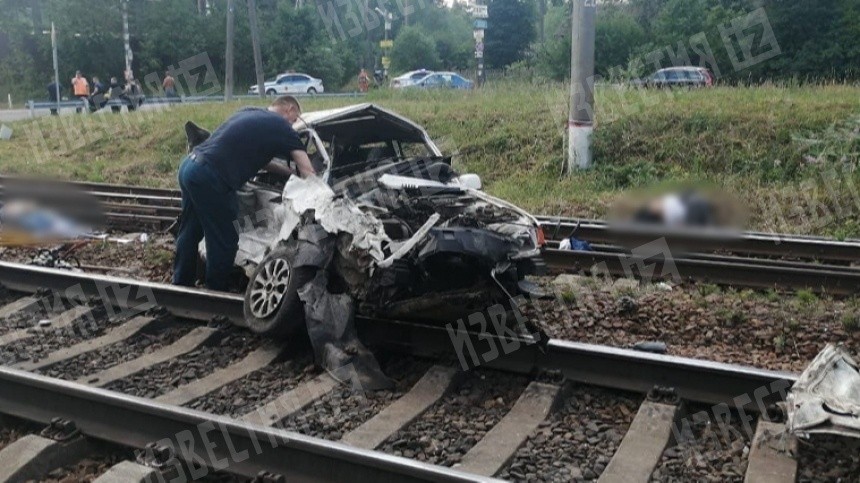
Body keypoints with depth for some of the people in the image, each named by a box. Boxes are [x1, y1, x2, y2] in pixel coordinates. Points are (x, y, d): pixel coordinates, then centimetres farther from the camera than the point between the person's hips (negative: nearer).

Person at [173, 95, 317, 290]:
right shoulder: (282, 127, 1)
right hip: (208, 178, -9)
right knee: (224, 241, 6)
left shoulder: (249, 113, 22)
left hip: (189, 165, 9)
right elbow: (309, 174, 2)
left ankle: (181, 285, 35)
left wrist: (290, 172, 29)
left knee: (190, 232, 21)